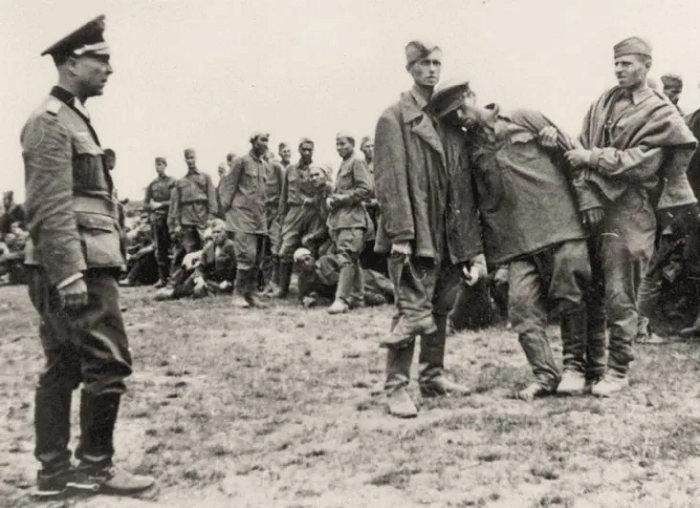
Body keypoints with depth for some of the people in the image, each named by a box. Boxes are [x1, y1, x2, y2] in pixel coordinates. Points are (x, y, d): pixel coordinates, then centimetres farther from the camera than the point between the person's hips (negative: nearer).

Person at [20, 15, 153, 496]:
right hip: (76, 264, -10)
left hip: (66, 268, 10)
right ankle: (94, 465, 4)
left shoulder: (73, 118, 20)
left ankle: (54, 470, 18)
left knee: (63, 368, 11)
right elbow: (51, 207, -19)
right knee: (109, 363, -6)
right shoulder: (51, 121, -11)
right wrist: (71, 273, -23)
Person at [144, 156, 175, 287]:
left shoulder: (172, 182, 2)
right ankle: (162, 277, 5)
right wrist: (152, 205, -6)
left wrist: (161, 204, -11)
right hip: (156, 218, 3)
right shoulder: (152, 184, 14)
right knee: (159, 248, 2)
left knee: (171, 247, -5)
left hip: (169, 217, -3)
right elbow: (146, 202, 15)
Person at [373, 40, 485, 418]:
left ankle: (433, 376, 26)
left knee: (441, 309, 13)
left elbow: (462, 182, 13)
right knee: (413, 312, -8)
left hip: (449, 234, 6)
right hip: (415, 234, -6)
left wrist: (469, 240, 8)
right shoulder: (394, 119, -2)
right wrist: (400, 234, -18)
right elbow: (389, 181, -10)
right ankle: (395, 387, 0)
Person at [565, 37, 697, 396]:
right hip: (592, 205, 5)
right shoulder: (604, 102, 13)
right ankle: (592, 362, 22)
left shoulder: (660, 114, -3)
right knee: (589, 291, 9)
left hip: (628, 211, -5)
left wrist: (593, 158, -14)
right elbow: (584, 147, 12)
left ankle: (618, 371, 9)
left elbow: (640, 164, -13)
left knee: (619, 296, -3)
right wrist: (585, 186, -2)